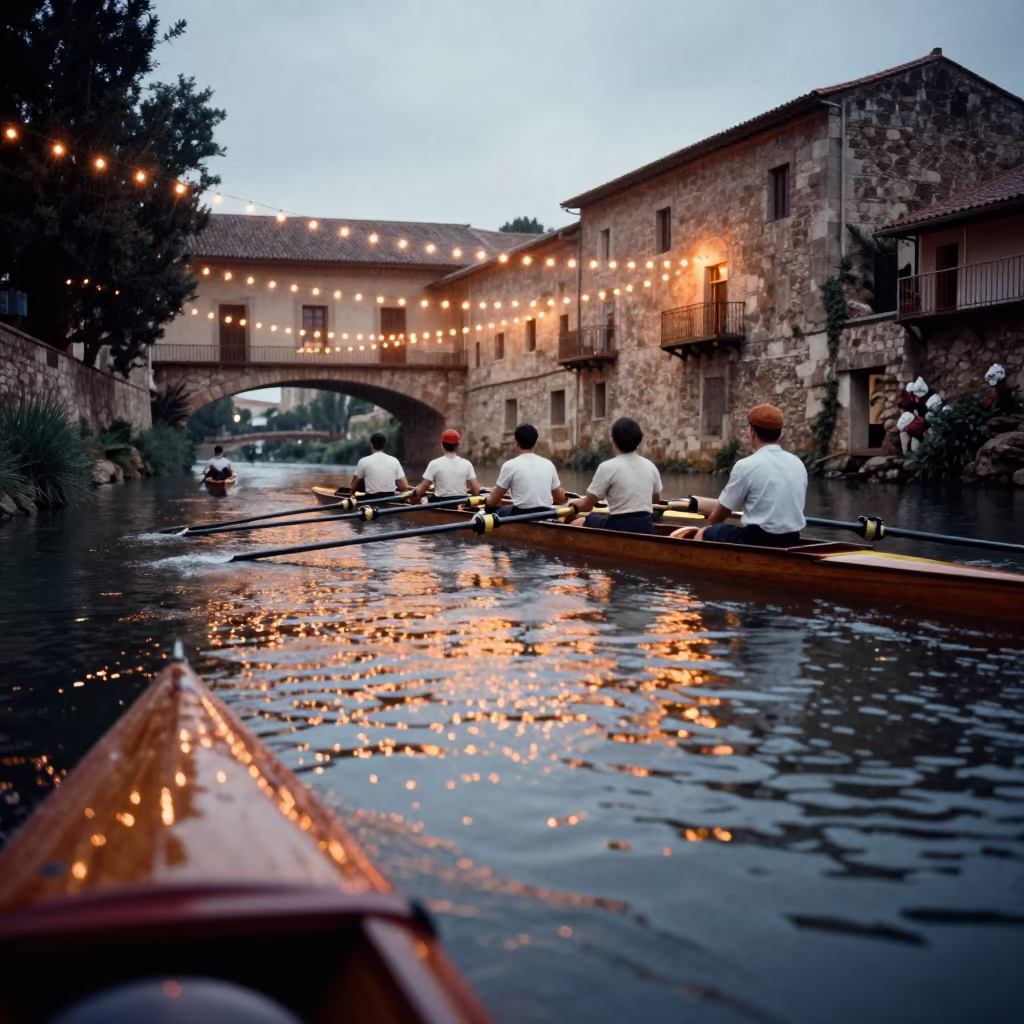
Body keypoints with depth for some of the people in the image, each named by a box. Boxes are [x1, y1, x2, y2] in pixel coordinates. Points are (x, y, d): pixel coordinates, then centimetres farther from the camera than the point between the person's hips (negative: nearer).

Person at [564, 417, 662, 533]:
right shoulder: (650, 466, 6)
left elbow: (587, 506, -6)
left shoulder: (607, 467, -11)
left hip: (620, 527, -7)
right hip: (646, 526, 7)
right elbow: (656, 499, 22)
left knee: (576, 525, 15)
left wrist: (574, 502, 16)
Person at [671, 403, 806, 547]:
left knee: (703, 534, 16)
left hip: (759, 541, -6)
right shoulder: (798, 464, 6)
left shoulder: (746, 465, -10)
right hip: (791, 541, 7)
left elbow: (716, 517, 0)